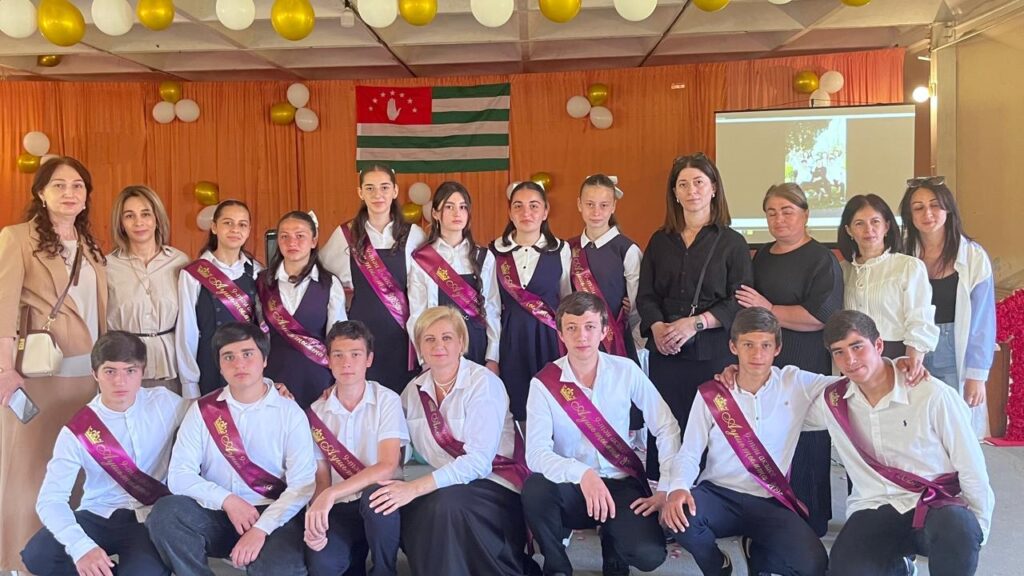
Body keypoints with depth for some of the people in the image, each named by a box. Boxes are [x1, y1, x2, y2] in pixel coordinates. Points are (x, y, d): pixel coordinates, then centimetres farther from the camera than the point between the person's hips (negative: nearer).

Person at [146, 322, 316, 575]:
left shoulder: (289, 412, -1)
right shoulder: (202, 410, 5)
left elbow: (301, 484, -9)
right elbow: (179, 475, -3)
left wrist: (261, 528, -22)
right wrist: (227, 500, -17)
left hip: (272, 517, -3)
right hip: (217, 513, 3)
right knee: (166, 512, -27)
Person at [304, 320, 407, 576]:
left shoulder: (387, 401, -6)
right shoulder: (317, 411, 4)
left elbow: (387, 466, -18)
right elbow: (322, 479, 6)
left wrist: (332, 494, -27)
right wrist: (316, 518, -15)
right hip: (340, 508, 1)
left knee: (374, 495, -37)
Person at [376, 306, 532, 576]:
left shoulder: (484, 383, -12)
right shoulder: (414, 390, 6)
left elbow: (478, 461, -23)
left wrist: (416, 488, -29)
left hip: (496, 485, -4)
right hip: (447, 484, 4)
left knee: (446, 503, -32)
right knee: (407, 512, -25)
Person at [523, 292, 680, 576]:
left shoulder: (626, 371, -7)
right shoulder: (544, 383, -11)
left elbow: (666, 428, -3)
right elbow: (536, 453, -21)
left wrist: (668, 487, -11)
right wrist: (582, 473, -37)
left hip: (621, 483, 1)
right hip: (572, 487, 0)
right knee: (535, 489, -33)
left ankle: (613, 540, 14)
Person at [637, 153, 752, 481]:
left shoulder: (731, 242, 4)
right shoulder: (660, 241, 14)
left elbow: (740, 301, -3)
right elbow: (645, 295, 10)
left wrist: (695, 323, -15)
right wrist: (657, 327, -10)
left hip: (713, 353, -2)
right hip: (665, 352, 3)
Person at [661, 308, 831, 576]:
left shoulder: (796, 384, -1)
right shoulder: (711, 394, -2)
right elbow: (689, 454, -2)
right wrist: (678, 489, -22)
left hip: (771, 502, 0)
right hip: (718, 494, 0)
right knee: (677, 515, -33)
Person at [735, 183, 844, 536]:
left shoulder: (821, 259, -5)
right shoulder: (761, 257, 16)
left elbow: (821, 316, -18)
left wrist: (769, 310, -12)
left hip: (804, 372, -6)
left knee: (804, 451, -1)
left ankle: (810, 528, 13)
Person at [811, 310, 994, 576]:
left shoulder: (933, 396, -9)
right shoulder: (831, 402, 2)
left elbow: (972, 471, -2)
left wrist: (978, 531, -3)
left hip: (937, 506, -3)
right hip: (874, 511, 3)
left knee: (956, 527, -38)